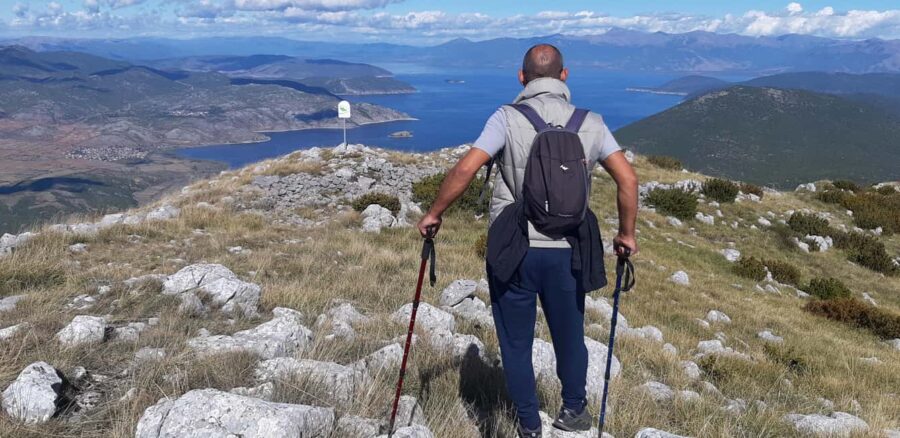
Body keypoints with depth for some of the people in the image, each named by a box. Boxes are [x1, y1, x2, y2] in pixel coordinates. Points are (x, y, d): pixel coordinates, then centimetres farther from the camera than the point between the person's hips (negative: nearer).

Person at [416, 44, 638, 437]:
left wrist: (433, 214, -1)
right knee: (570, 337, 21)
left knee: (516, 342, 14)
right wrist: (626, 234, 11)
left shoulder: (508, 118, -5)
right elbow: (628, 178, -1)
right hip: (566, 252, 3)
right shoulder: (590, 123, 4)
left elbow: (465, 170, -14)